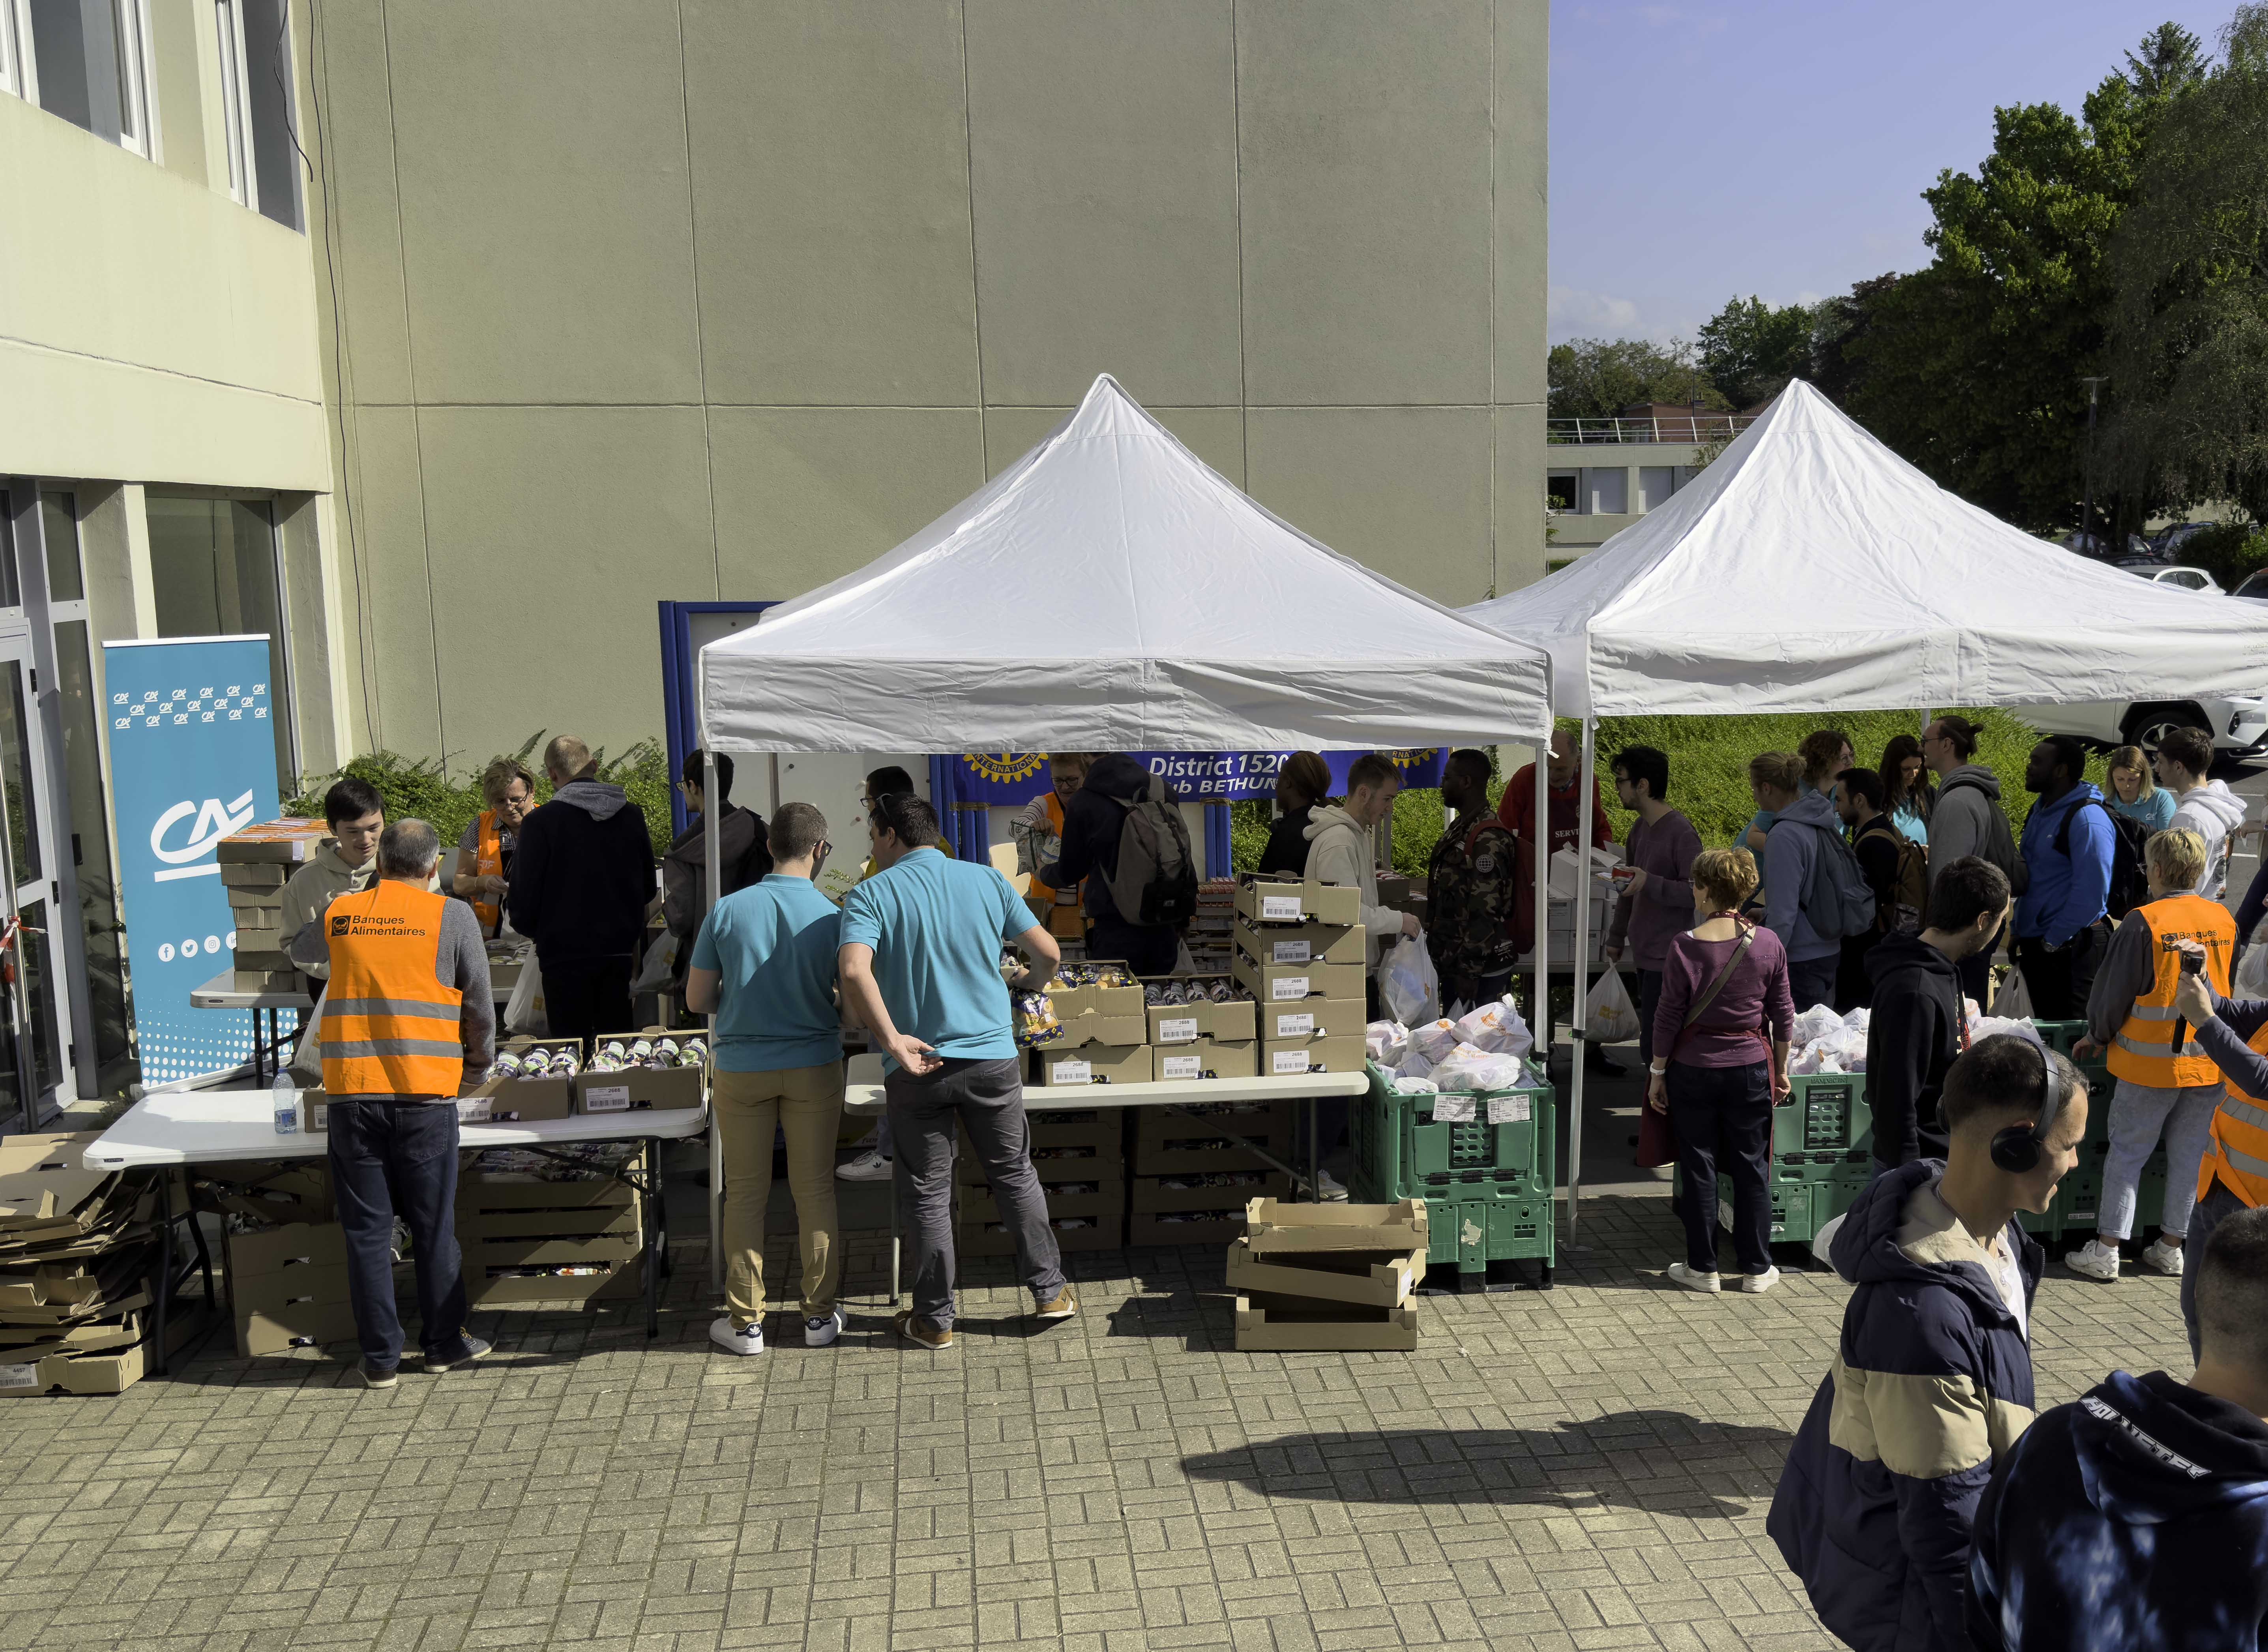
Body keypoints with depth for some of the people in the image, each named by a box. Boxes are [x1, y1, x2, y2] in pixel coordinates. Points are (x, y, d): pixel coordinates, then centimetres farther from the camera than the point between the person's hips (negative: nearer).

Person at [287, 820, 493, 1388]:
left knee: (366, 1228, 9)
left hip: (351, 1093, 2)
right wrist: (478, 1065, 20)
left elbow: (301, 949, 30)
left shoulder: (340, 911, 7)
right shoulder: (452, 917, 0)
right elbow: (480, 1007, 3)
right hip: (425, 1092, -2)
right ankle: (444, 1343, 20)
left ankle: (380, 1358, 14)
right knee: (433, 1225, 10)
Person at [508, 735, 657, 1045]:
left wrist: (534, 932, 13)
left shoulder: (540, 822, -11)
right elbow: (648, 888, 13)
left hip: (565, 953, -4)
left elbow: (524, 895, -7)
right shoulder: (631, 818, 3)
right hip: (620, 951, 4)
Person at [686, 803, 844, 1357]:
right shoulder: (831, 917, -10)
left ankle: (745, 1322, 16)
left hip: (740, 1067, 1)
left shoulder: (727, 911, -8)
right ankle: (820, 1315, 18)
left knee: (745, 1193, 10)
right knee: (815, 1191, 10)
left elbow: (697, 999, -2)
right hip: (813, 1065, 0)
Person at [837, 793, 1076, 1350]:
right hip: (992, 1056, 3)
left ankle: (935, 1319, 18)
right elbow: (1049, 954, 5)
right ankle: (1050, 1291, 25)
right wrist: (1024, 986, 25)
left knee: (928, 1195, 9)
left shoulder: (871, 895, -6)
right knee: (1016, 1176, 18)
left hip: (916, 1067, -2)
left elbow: (854, 970, -24)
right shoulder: (987, 880, 4)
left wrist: (892, 1039, -22)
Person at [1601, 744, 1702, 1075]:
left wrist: (1650, 882, -26)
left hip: (1668, 959, -9)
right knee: (1652, 1042, 14)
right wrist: (1616, 938, 23)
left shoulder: (1681, 833, -15)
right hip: (1645, 954, 9)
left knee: (1655, 1050, -10)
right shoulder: (1639, 829, 13)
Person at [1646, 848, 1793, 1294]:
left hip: (1695, 1068, -2)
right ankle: (1757, 1268, 19)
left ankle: (1703, 1268, 15)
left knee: (1699, 1166, 8)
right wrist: (1781, 1070, 14)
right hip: (1751, 1068, 2)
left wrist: (1658, 1073, 1)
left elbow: (1668, 1017, -9)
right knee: (1752, 1165, 12)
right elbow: (1783, 1014, 2)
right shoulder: (1768, 943, -5)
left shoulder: (1685, 946, -14)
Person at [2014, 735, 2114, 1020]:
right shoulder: (2040, 810, 11)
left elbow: (2091, 895, -22)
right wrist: (2021, 936, 14)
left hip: (2069, 947, -9)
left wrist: (2053, 941, -15)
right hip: (2034, 943, 9)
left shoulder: (2087, 819, -17)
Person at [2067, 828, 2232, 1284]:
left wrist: (2097, 1037, 7)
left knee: (2127, 1153, 3)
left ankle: (2106, 1250, 4)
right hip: (2210, 1061, 5)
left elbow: (2113, 993, -9)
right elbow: (2226, 988, 15)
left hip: (2151, 1062, -5)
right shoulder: (2224, 920, 1)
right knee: (2189, 1156, 13)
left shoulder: (2144, 922, -15)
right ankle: (2171, 1246, 22)